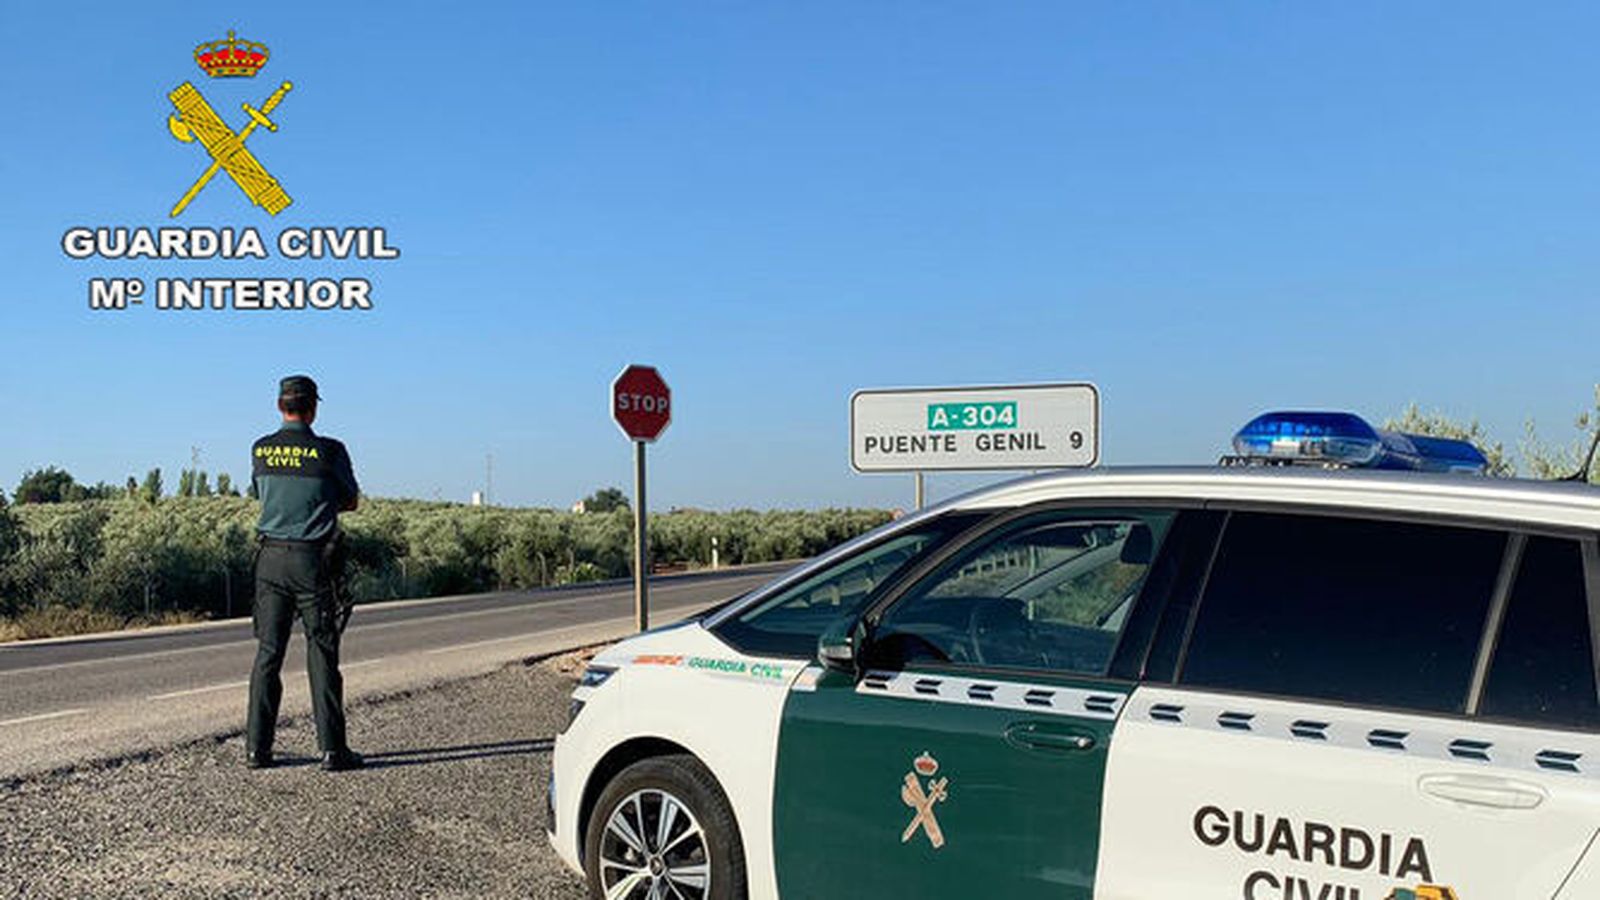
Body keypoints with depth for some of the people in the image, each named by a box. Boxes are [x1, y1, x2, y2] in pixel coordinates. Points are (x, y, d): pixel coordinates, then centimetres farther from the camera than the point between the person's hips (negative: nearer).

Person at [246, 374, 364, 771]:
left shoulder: (260, 450, 5)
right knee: (322, 654, 0)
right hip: (313, 559, -4)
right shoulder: (329, 451, -7)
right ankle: (331, 749, 2)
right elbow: (350, 503, 6)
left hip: (271, 557, 4)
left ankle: (257, 747, 11)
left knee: (268, 652, 9)